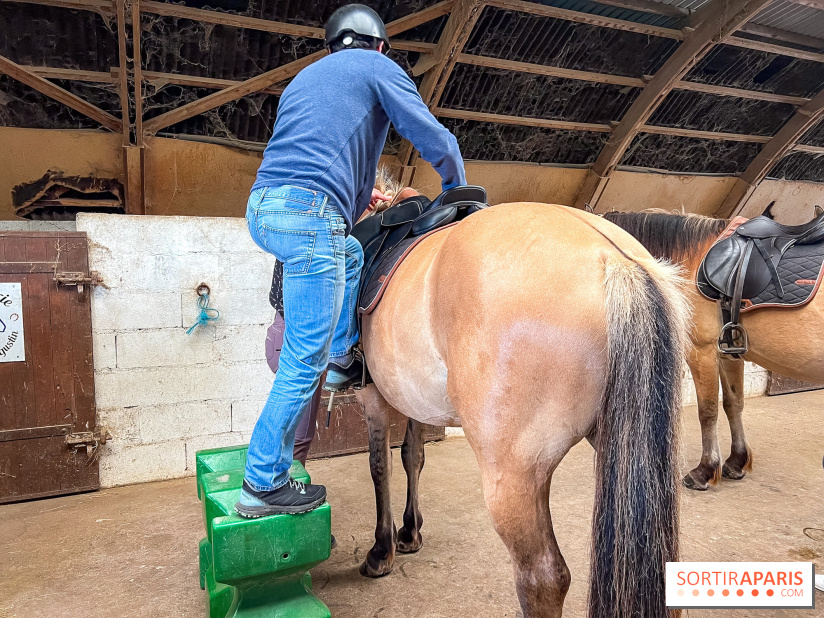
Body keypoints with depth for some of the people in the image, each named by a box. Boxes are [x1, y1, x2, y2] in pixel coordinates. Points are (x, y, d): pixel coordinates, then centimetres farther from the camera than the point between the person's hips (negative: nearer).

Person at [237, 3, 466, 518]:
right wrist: (456, 191, 25)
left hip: (262, 209, 8)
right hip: (311, 213, -8)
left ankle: (342, 360, 28)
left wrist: (357, 195, 47)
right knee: (304, 361, -3)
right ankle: (264, 484, 5)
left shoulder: (306, 76, 33)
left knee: (351, 251, 33)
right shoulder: (378, 68, 13)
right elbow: (436, 141, 6)